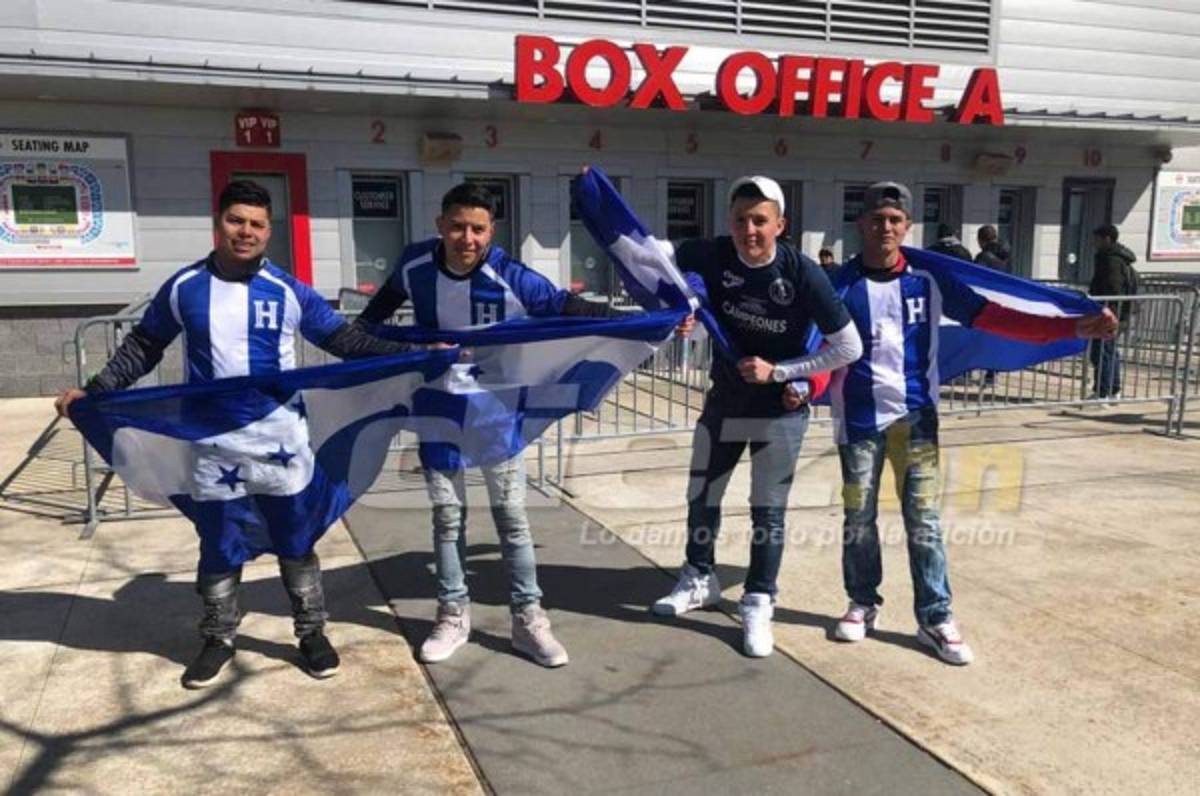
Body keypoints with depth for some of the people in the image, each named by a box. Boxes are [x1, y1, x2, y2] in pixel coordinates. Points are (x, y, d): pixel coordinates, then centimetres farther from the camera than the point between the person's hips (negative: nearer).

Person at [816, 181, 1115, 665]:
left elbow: (990, 317, -3)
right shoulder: (841, 285, -3)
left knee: (923, 520, 1)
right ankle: (863, 604, 26)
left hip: (916, 416, 1)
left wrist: (1074, 328, -11)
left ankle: (935, 618, 12)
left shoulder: (928, 280, 0)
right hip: (859, 420, 0)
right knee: (858, 519, 8)